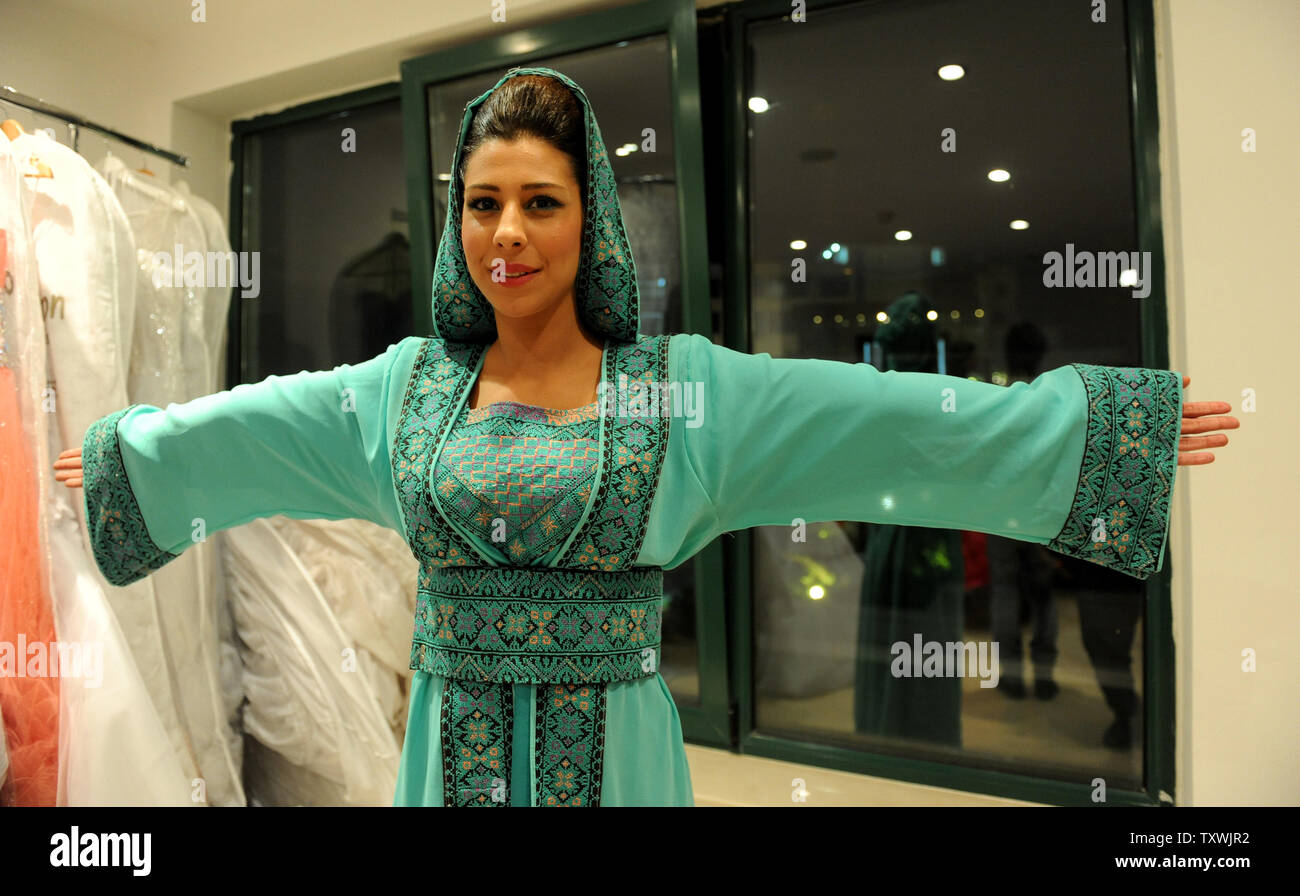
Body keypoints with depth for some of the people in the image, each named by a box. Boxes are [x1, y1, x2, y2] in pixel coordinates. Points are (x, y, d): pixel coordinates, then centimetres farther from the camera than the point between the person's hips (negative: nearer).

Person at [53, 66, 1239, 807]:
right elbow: (234, 429, 15)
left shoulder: (690, 387, -7)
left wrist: (1102, 427, -9)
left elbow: (897, 419, -9)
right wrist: (118, 451, 26)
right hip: (455, 743, 3)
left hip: (612, 744, -2)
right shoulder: (406, 385, 2)